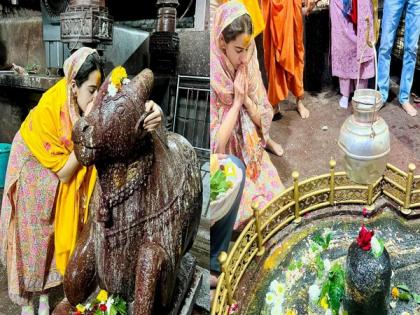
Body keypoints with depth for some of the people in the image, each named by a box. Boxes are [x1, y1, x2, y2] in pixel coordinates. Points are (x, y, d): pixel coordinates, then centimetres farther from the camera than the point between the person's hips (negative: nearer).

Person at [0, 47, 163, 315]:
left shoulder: (91, 104, -22)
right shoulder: (46, 113, -35)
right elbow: (64, 171, -31)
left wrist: (149, 111, -55)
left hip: (58, 182, 4)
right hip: (32, 173, -4)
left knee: (54, 232, 14)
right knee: (30, 236, 9)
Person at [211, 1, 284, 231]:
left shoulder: (249, 69, -5)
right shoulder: (213, 81, -21)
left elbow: (265, 121, 1)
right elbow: (216, 145, -21)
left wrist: (246, 99, -17)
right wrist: (237, 102, -22)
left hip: (252, 156, 5)